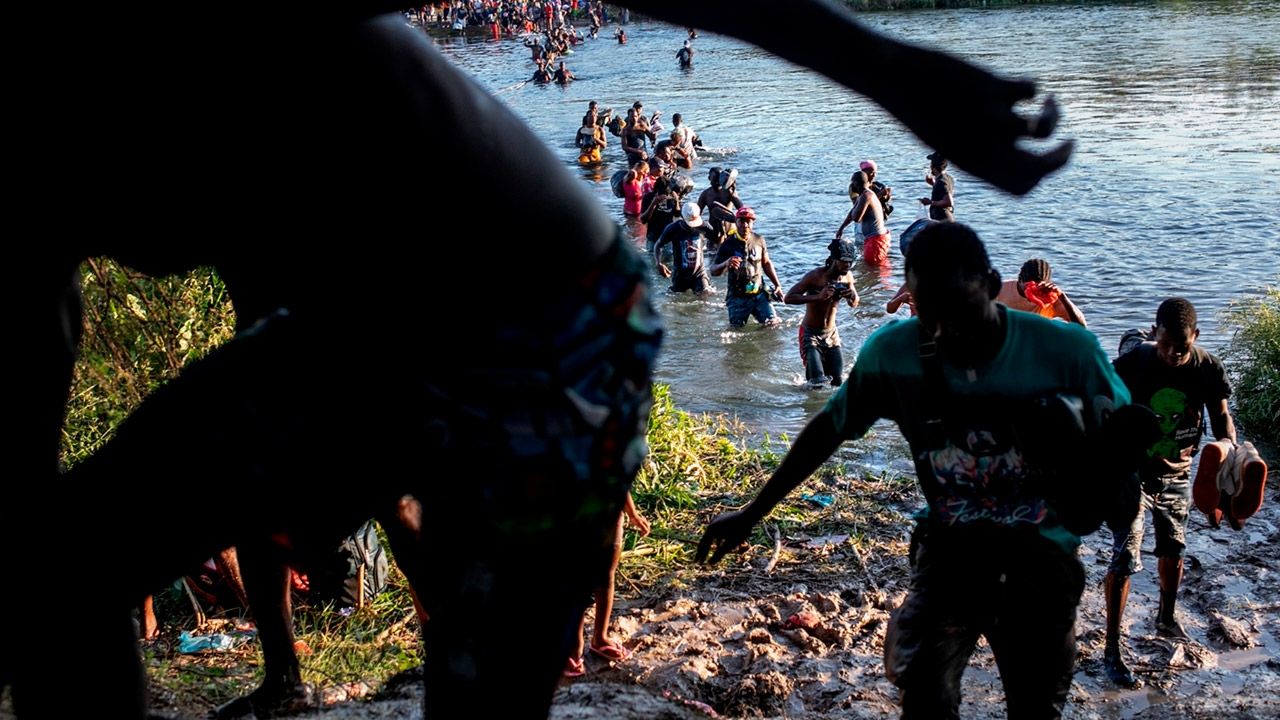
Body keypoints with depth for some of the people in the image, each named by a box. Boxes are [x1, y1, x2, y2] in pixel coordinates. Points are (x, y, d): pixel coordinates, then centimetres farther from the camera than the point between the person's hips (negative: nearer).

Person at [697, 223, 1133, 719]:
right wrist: (752, 513, 9)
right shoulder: (892, 352, -13)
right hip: (950, 546, 0)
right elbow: (828, 429, 2)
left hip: (1042, 553, 0)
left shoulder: (1064, 350, -18)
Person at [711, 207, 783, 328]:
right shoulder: (728, 244, -9)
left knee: (773, 324, -4)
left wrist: (777, 285, 10)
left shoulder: (759, 240, 1)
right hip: (737, 298, -2)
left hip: (759, 294, 2)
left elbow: (766, 263, 15)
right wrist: (725, 264, -33)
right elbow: (714, 271, -11)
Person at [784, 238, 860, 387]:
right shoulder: (815, 276, -21)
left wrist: (852, 297, -14)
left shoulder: (847, 277, -4)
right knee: (817, 383, -15)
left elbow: (854, 304, 11)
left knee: (838, 382, 6)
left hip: (831, 334, 5)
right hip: (811, 334, -5)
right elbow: (788, 298, -26)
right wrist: (818, 297, -36)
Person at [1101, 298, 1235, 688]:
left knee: (1173, 550, 21)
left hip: (1176, 474, 4)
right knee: (1125, 558, -8)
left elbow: (1220, 414, 1)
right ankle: (1112, 649, 0)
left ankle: (1166, 619, 47)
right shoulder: (1133, 364, -23)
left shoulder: (1208, 368, -13)